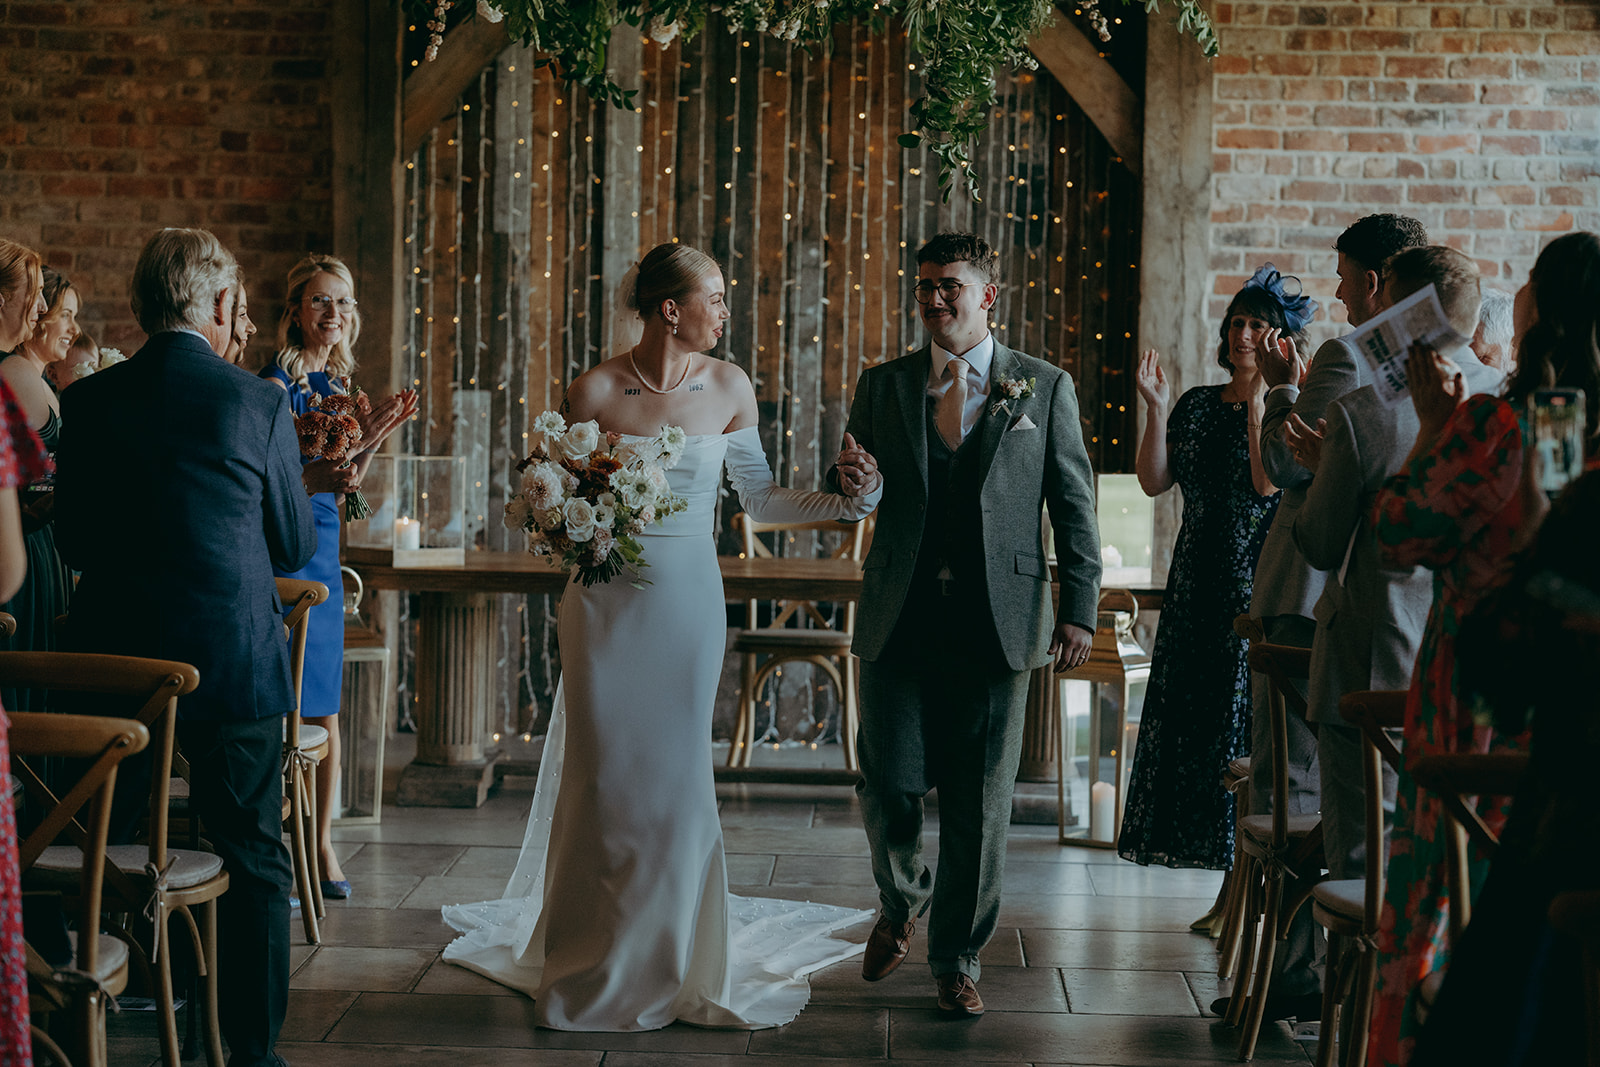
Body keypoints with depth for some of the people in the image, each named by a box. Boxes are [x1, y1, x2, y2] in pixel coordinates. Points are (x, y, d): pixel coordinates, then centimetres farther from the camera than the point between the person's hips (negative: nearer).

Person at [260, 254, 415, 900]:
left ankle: (322, 846, 20)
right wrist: (351, 438, -20)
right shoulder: (278, 380, -11)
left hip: (322, 544, 8)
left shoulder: (338, 382, 13)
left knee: (323, 705, 12)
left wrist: (377, 433, 6)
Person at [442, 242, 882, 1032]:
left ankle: (668, 958, 21)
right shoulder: (595, 392, -6)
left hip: (689, 603, 2)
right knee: (603, 779, 2)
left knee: (675, 776, 6)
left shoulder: (728, 389, 0)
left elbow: (760, 499, 8)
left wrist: (845, 499, -4)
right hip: (608, 602, -2)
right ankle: (595, 962, 18)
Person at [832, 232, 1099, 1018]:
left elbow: (1075, 507, 6)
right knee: (889, 789, 1)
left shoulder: (1044, 387, 5)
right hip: (899, 620, 1)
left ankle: (957, 960, 21)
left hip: (998, 622, -1)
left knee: (979, 807, 4)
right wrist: (849, 484, -12)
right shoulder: (882, 386, 9)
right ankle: (900, 905, 33)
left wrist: (1079, 613, 0)